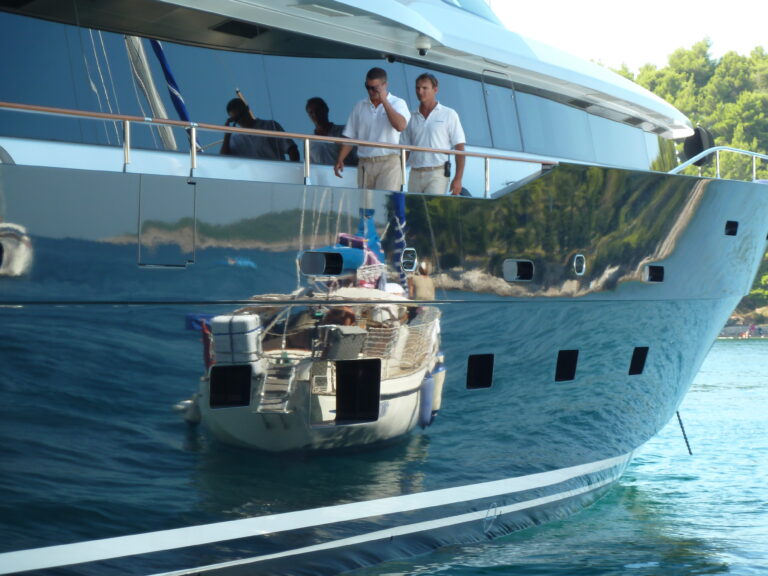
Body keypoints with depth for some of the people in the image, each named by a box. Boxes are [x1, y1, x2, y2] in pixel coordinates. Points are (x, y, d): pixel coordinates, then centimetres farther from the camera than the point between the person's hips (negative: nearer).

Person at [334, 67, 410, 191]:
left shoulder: (397, 103, 4)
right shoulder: (360, 106, 15)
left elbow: (401, 126, -17)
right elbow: (350, 137, 15)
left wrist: (384, 101, -13)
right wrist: (340, 159, 3)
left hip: (388, 163, -4)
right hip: (364, 164, 4)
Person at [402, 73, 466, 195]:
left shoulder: (449, 115, 4)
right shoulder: (412, 118, 14)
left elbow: (459, 148, 0)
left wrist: (458, 179, -9)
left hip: (437, 173, -4)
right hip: (415, 174, 4)